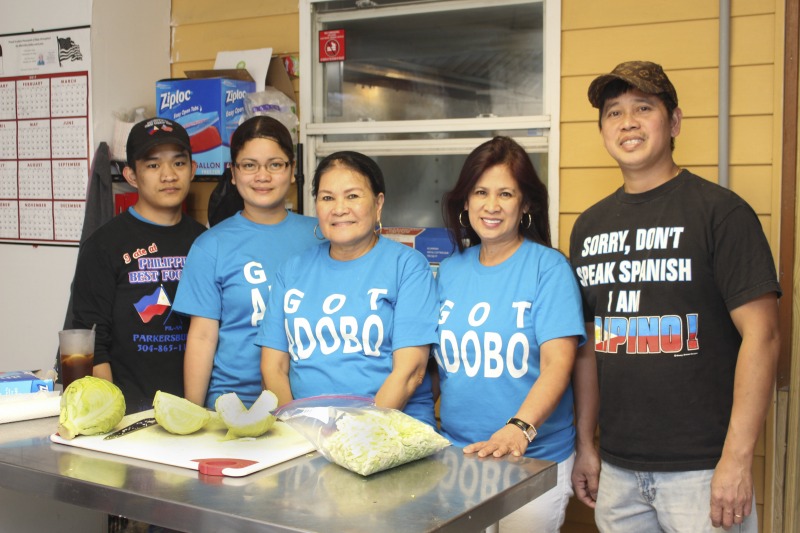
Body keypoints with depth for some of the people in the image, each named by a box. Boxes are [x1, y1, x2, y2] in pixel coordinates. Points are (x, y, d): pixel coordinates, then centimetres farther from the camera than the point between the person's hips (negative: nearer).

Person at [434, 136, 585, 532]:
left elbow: (557, 365, -17)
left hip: (534, 459, -4)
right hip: (454, 453, 4)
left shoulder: (549, 268, -9)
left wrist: (520, 427, -32)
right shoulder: (449, 270, 6)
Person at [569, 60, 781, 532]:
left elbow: (761, 334, -12)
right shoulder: (590, 226, 9)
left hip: (701, 470, -5)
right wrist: (586, 444, 9)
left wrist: (737, 461, -17)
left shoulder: (720, 211, -8)